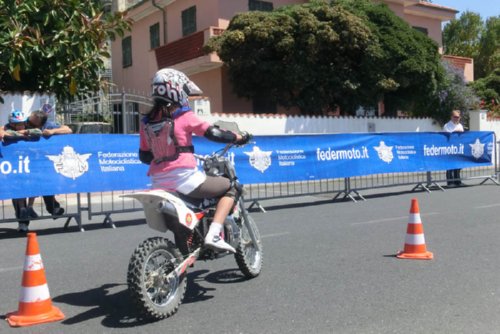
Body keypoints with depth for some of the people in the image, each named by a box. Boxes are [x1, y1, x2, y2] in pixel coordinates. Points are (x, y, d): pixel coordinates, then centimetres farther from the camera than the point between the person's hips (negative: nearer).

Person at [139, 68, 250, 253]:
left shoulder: (146, 121, 9)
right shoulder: (183, 116, -6)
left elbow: (144, 156, 16)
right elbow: (214, 134, -8)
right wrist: (239, 137, 7)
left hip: (159, 183, 7)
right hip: (184, 178, -7)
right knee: (230, 189, 8)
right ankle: (213, 235, -6)